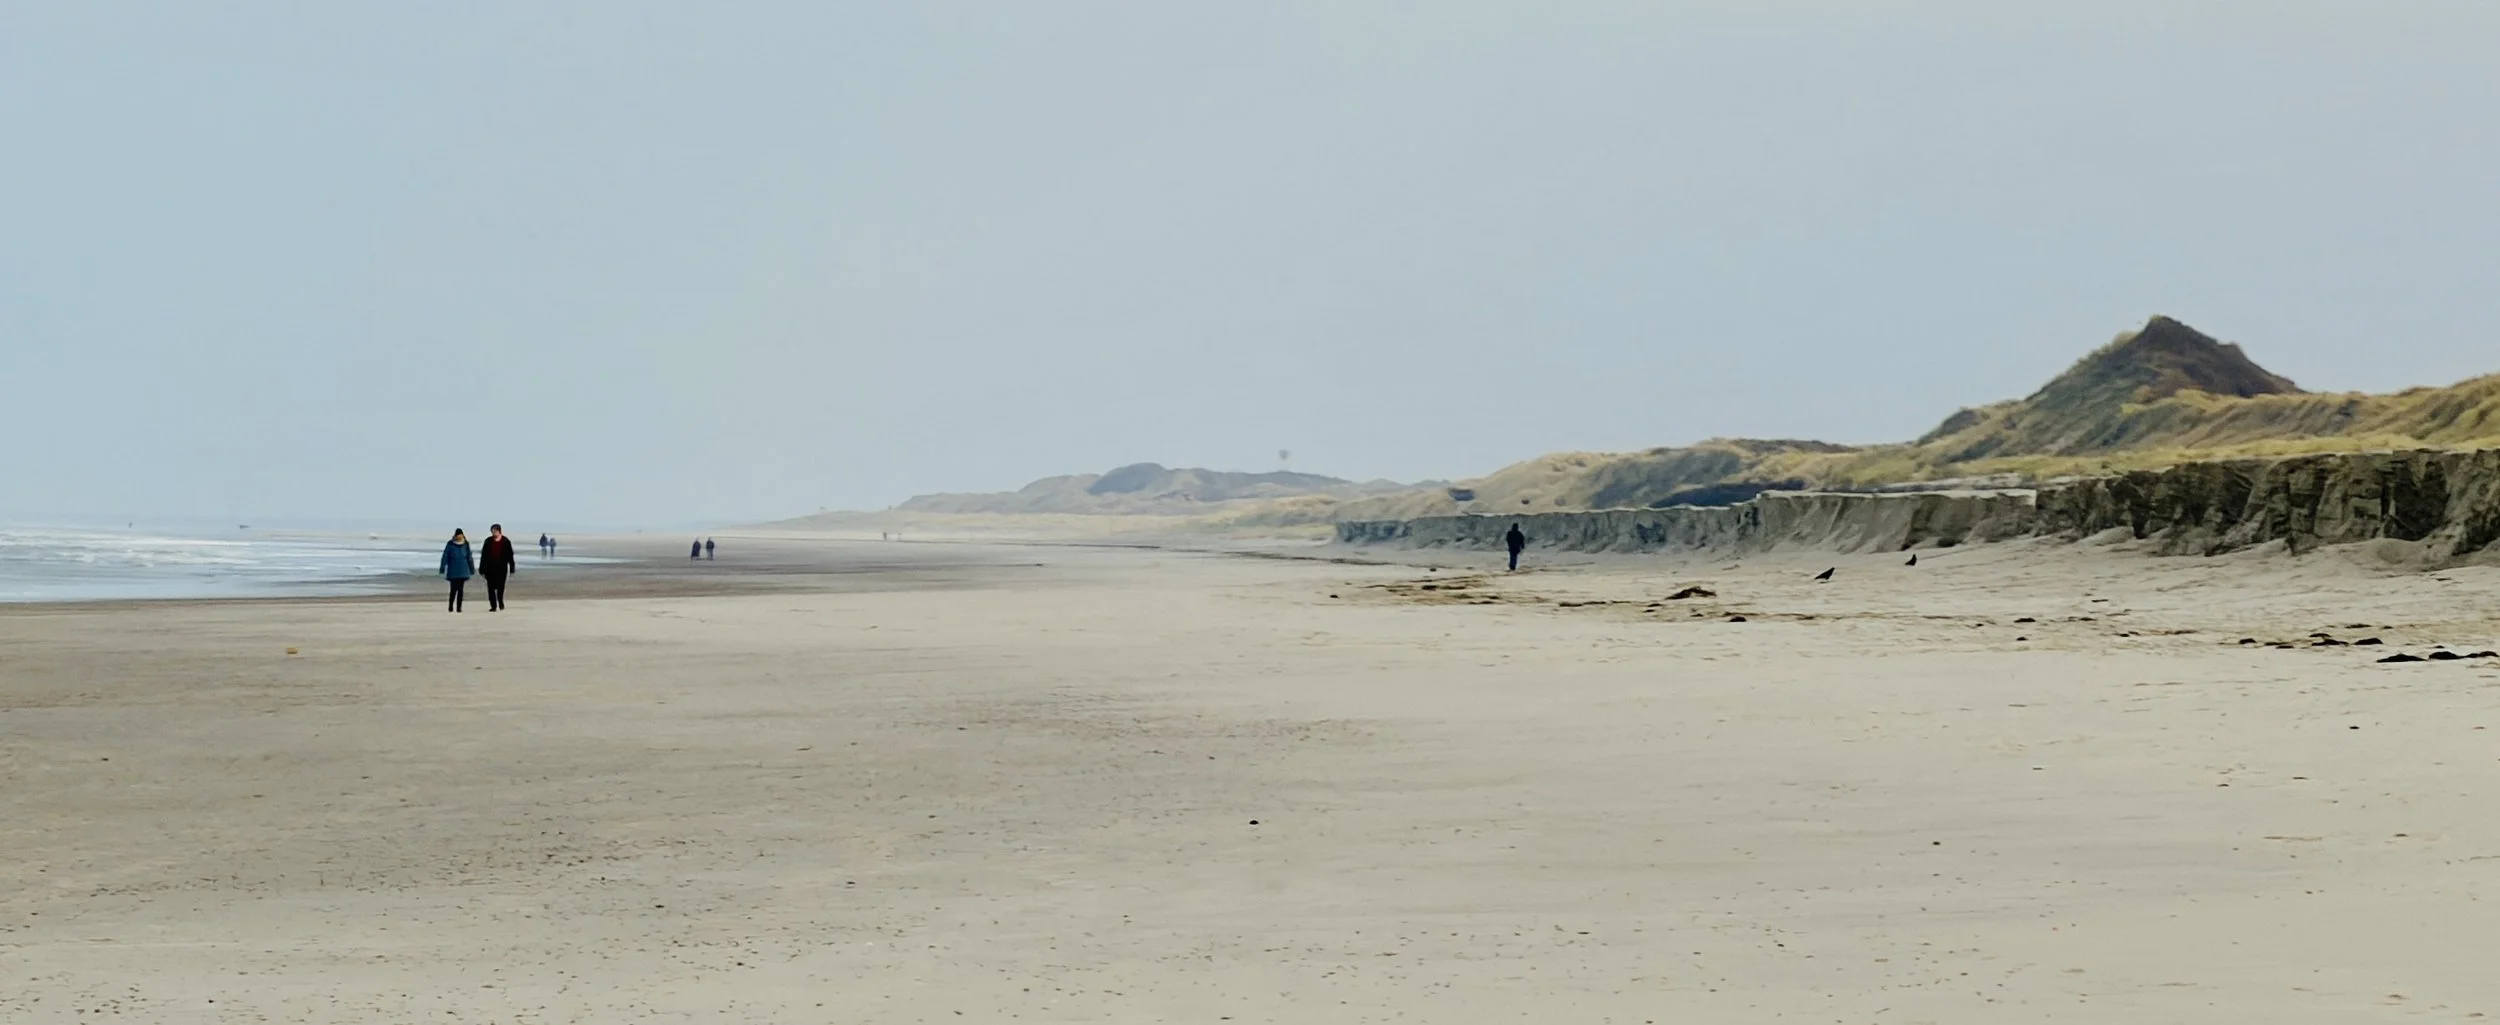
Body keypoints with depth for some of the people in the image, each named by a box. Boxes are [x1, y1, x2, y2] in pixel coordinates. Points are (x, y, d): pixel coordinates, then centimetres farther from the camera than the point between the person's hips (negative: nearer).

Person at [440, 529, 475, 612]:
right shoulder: (450, 545, -5)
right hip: (453, 572, -2)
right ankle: (451, 606, 9)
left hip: (463, 572, 2)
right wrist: (442, 570, -8)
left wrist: (472, 570, 14)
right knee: (454, 589, -6)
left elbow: (469, 558, 10)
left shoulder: (465, 545, 3)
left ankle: (459, 607, 6)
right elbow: (445, 557, -4)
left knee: (460, 589, 2)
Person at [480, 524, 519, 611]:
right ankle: (493, 606, 6)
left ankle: (500, 602, 26)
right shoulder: (488, 541, 4)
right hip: (490, 568, 2)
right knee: (491, 587, 0)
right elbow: (484, 555, 6)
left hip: (501, 568, -2)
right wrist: (482, 569, 4)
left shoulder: (505, 541, -1)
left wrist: (512, 568, 0)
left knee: (500, 587, 1)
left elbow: (510, 555, 2)